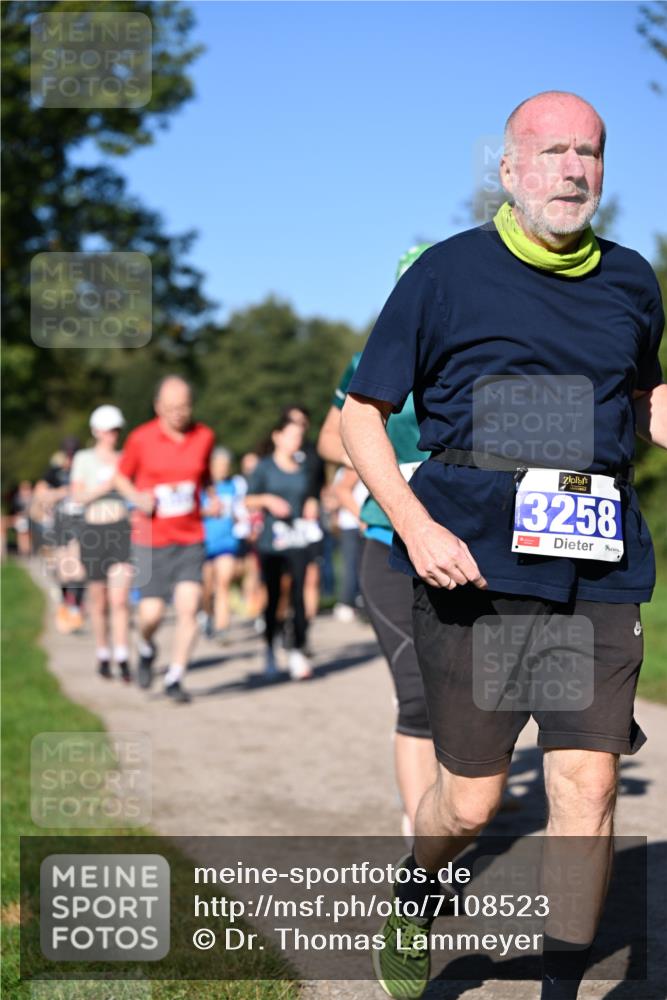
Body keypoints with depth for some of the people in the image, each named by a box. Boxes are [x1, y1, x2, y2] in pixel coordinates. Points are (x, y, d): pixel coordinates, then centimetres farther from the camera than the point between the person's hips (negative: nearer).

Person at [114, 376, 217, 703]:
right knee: (152, 613, -4)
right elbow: (121, 476, 7)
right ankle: (146, 649, 32)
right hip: (151, 540, -2)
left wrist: (212, 499, 2)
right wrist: (137, 498, -12)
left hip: (190, 539, 2)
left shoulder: (204, 436, 1)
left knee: (188, 607, -11)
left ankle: (175, 678, 3)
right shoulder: (141, 438, -7)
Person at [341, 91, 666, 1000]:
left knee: (589, 784, -4)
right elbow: (362, 412, 4)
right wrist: (415, 525, -10)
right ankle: (414, 896, 36)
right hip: (475, 564, -3)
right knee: (471, 800, 3)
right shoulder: (448, 274, 2)